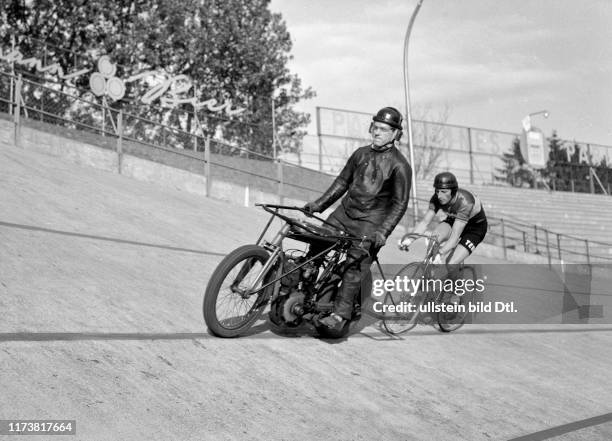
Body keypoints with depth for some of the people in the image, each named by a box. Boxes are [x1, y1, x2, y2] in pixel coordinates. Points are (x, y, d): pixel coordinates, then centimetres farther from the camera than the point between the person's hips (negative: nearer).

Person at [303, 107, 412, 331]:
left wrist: (383, 231, -22)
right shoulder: (361, 154, 8)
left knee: (355, 267, -14)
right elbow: (342, 181, 16)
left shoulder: (400, 166, -10)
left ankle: (340, 314, -12)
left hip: (371, 223, -6)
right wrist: (319, 204, 11)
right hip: (344, 212, 6)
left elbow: (400, 203, -11)